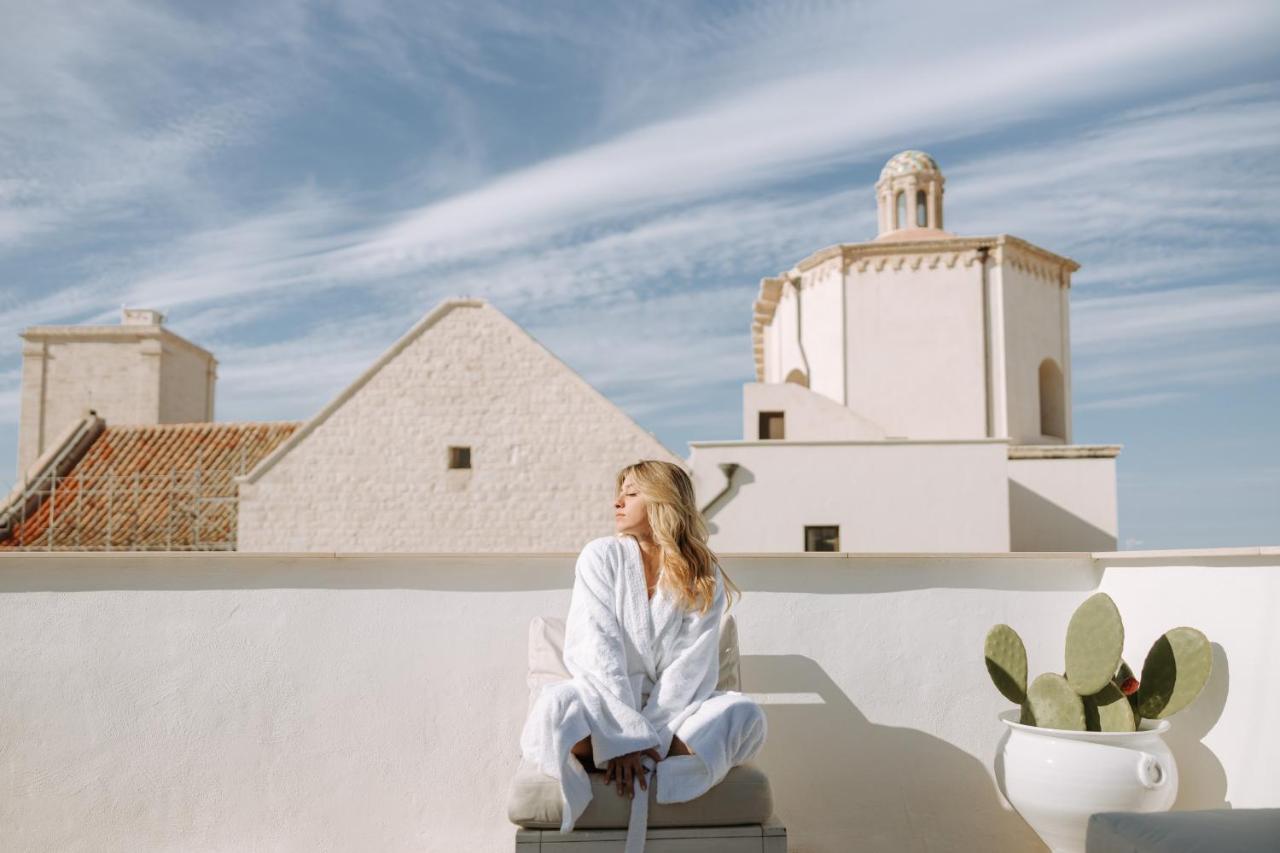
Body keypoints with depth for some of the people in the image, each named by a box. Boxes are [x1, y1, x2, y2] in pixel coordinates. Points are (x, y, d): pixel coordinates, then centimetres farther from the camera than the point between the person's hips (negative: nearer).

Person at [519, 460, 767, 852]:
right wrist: (627, 736, -24)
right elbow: (597, 650, -13)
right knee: (557, 703, -34)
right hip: (605, 706, -1)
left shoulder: (704, 578, 0)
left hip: (670, 711, 2)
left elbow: (692, 667, -9)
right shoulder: (602, 556, -2)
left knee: (745, 714, -26)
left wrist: (647, 737, -23)